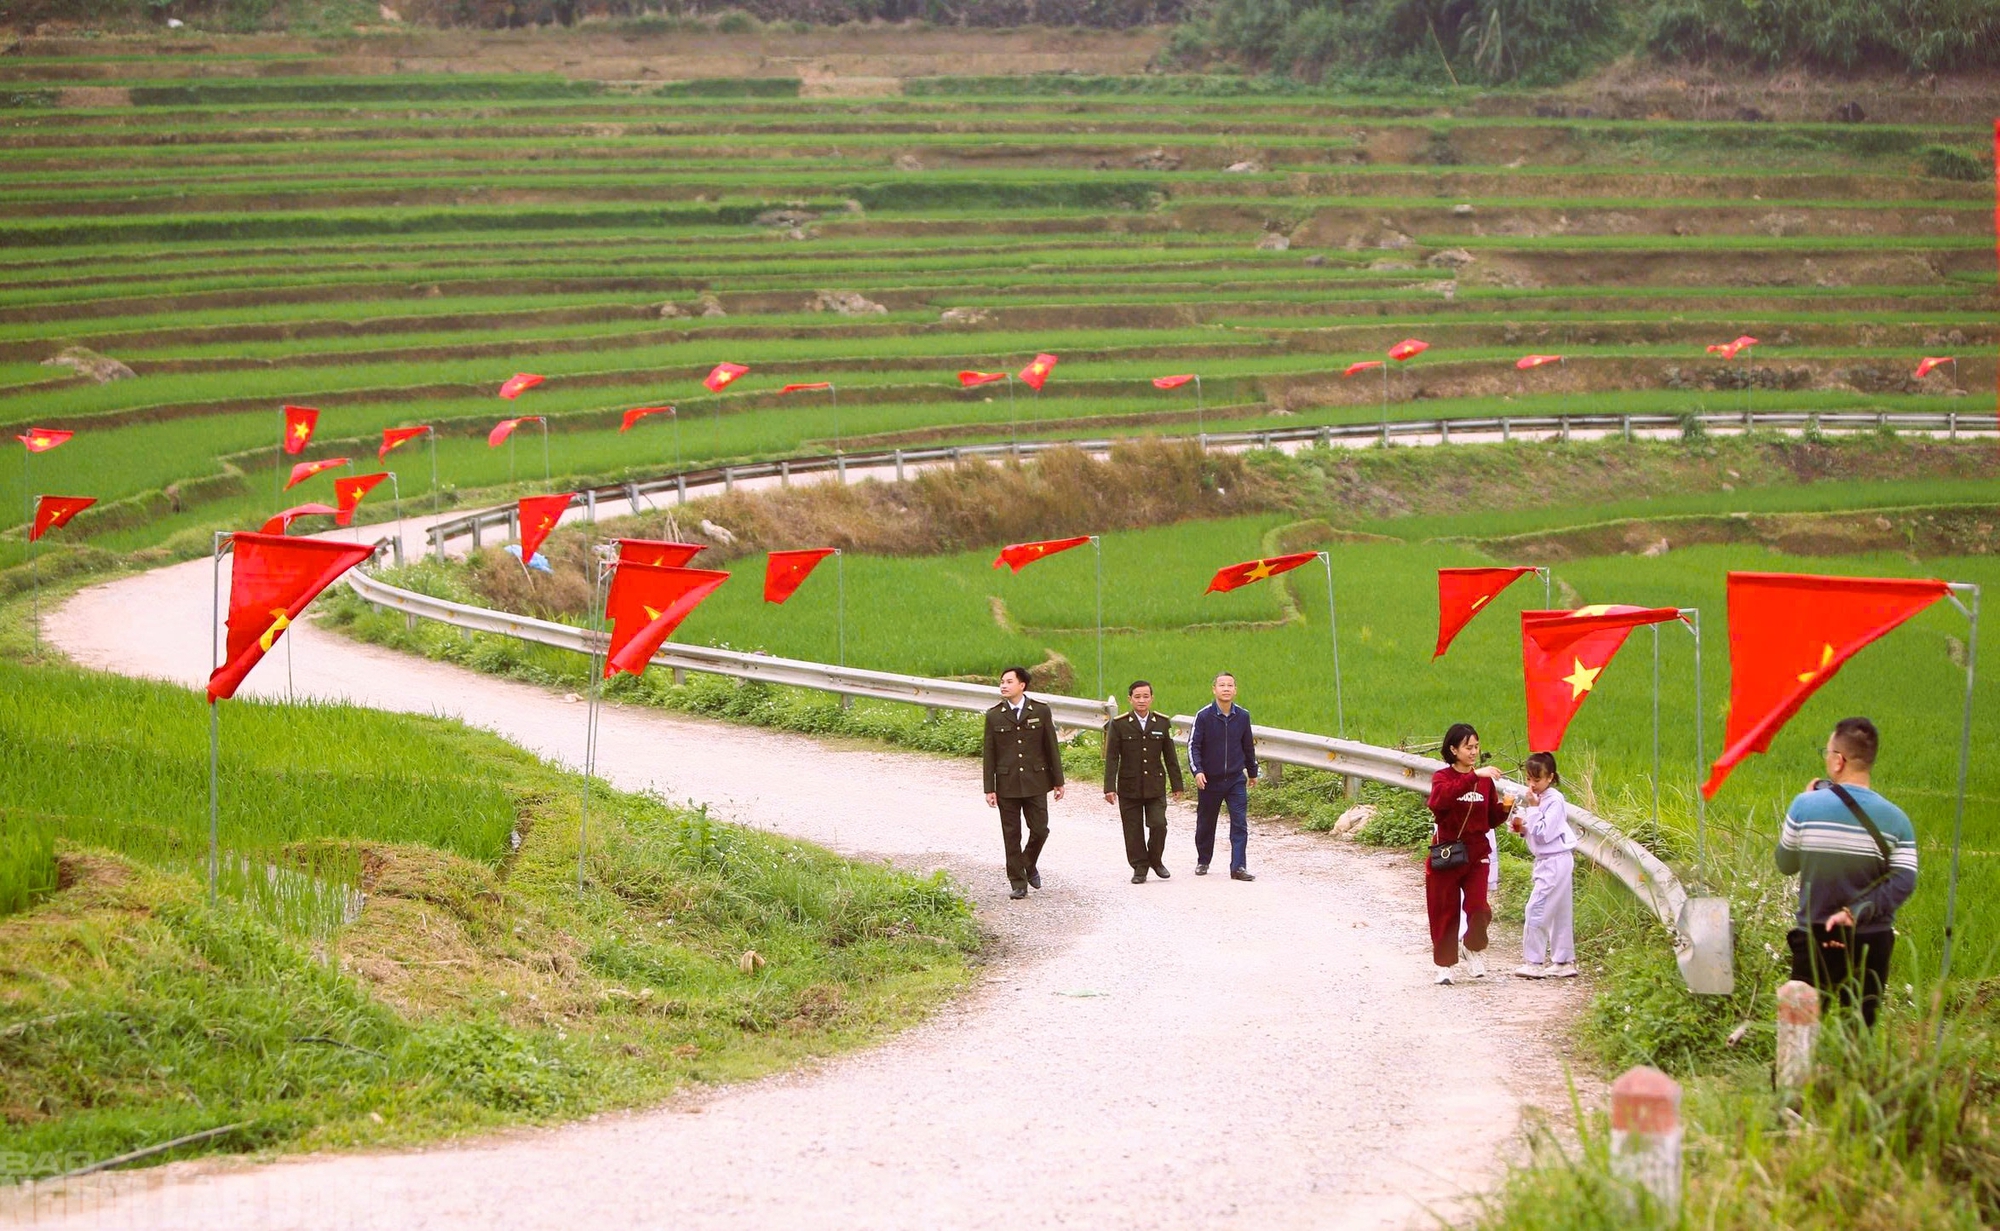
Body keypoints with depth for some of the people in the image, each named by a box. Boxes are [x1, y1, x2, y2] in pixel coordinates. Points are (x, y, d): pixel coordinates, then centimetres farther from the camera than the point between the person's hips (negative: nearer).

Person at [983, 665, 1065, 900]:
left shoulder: (1041, 711, 2)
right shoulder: (994, 716, 3)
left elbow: (1051, 748, 5)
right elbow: (990, 755, 3)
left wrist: (1058, 781, 4)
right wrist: (989, 788, -1)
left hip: (1035, 782, 0)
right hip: (1007, 785, 0)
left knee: (1039, 829, -2)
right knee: (1011, 835, 2)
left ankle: (1029, 865, 27)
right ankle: (1018, 883, 9)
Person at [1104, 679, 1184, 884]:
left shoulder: (1162, 723, 4)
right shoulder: (1119, 725, -3)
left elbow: (1170, 756, 8)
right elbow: (1112, 758, -5)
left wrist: (1176, 784, 7)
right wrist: (1109, 788, -12)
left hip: (1155, 786, 1)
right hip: (1129, 788, -1)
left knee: (1158, 825, -7)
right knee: (1133, 829, 2)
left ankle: (1155, 860, 16)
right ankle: (1139, 867, 14)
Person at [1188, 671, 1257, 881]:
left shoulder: (1243, 716, 0)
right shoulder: (1204, 716, -9)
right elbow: (1193, 745, -8)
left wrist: (1252, 772, 22)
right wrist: (1197, 771, -22)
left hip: (1236, 779, 1)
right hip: (1210, 780, -1)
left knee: (1240, 824, -9)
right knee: (1205, 824, 12)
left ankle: (1238, 867, -9)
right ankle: (1202, 862, 31)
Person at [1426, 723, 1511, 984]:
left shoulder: (1485, 779, 7)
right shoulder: (1442, 777, -5)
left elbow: (1492, 821, 12)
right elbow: (1439, 799, -30)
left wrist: (1504, 808, -9)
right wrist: (1474, 777, -37)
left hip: (1477, 854, 2)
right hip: (1446, 854, -2)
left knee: (1478, 908, -12)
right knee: (1445, 912, 3)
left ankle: (1474, 951, 14)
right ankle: (1446, 966, 16)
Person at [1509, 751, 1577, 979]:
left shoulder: (1554, 800, -16)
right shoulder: (1538, 799, 11)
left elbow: (1544, 834, -20)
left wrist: (1533, 809, -19)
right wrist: (1523, 828, 0)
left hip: (1555, 862, -10)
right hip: (1546, 861, 10)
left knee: (1537, 909, -9)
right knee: (1559, 912, 13)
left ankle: (1534, 962, -5)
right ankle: (1564, 961, 19)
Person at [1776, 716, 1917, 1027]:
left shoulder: (1806, 806, -11)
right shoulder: (1895, 819, -6)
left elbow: (1786, 865, 3)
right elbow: (1903, 884, -14)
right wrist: (1855, 912, -15)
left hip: (1815, 939, -1)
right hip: (1871, 943, 2)